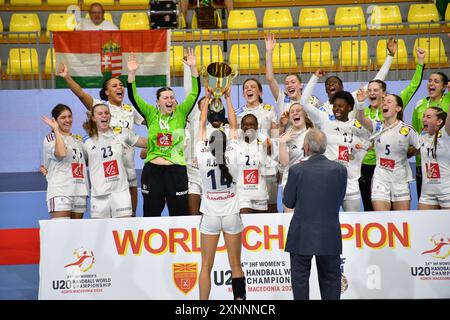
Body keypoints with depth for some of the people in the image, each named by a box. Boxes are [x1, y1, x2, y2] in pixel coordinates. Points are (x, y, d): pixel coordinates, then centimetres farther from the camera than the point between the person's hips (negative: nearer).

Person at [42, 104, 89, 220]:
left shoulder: (78, 139, 21)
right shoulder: (50, 138, 1)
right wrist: (56, 129, -11)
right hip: (59, 192, -6)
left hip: (79, 191, 7)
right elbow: (61, 153, -21)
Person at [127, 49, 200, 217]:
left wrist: (193, 68, -13)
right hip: (152, 170, 1)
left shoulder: (181, 112, 4)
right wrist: (132, 72, -13)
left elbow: (195, 93, -3)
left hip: (177, 170, 0)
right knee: (151, 213, 9)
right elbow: (133, 97, -2)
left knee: (180, 212, 5)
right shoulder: (151, 113, 4)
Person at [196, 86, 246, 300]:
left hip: (210, 216, 0)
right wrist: (227, 98, 8)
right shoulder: (232, 156, -10)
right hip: (231, 216, 0)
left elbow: (202, 126, 2)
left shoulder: (203, 157, -10)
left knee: (206, 267, 2)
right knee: (236, 266, 6)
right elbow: (233, 126, 2)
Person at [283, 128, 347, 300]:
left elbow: (288, 202, -3)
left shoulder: (297, 170, -12)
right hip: (330, 237, 2)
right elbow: (339, 200, 4)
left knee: (300, 279, 10)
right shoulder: (340, 169, -6)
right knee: (330, 279, 15)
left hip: (302, 236, -2)